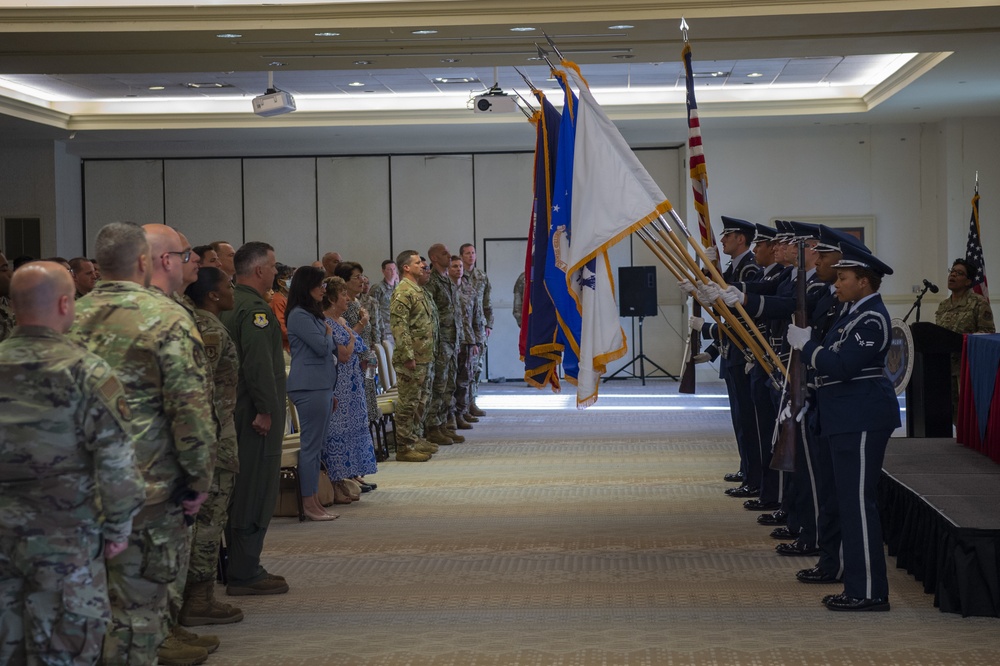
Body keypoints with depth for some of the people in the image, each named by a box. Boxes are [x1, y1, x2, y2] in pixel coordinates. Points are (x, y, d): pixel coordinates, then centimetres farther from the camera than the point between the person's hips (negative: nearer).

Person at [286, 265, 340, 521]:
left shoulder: (314, 315, 19)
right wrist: (329, 332, 3)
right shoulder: (299, 315, -12)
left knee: (317, 444, 10)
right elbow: (322, 347, -19)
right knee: (311, 444, -7)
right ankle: (309, 504, -4)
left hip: (321, 385, 10)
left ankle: (314, 501, 14)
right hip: (309, 387, -10)